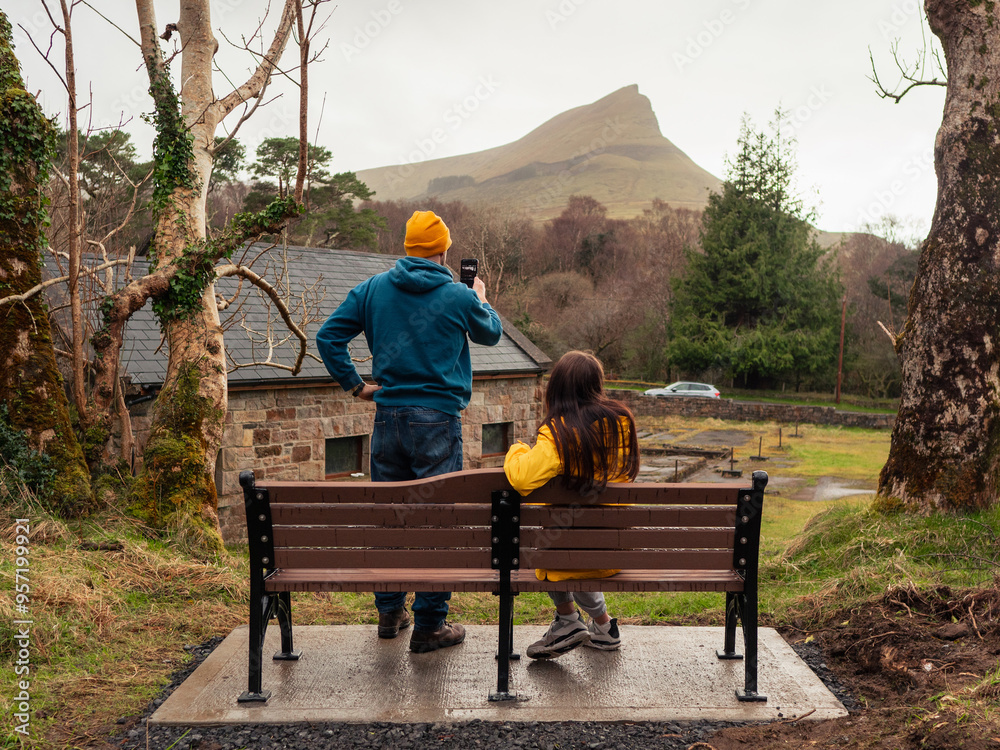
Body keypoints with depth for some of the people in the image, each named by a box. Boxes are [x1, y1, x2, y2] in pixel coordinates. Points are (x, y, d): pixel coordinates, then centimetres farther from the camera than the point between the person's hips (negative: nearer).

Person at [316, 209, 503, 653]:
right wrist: (481, 300, 33)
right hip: (438, 420, -4)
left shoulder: (373, 289, 4)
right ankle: (429, 624, 7)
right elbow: (491, 334, 14)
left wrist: (354, 385, 9)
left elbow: (328, 336, 3)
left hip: (388, 417, 4)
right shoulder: (459, 296, -5)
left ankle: (390, 611, 25)